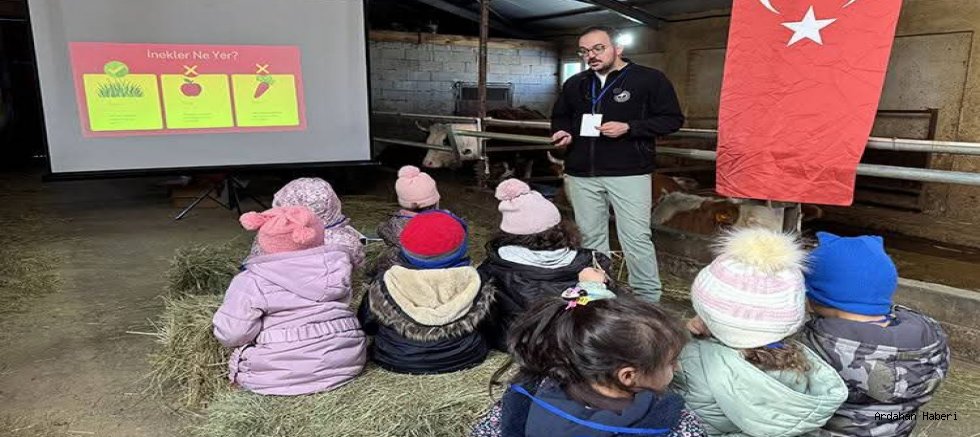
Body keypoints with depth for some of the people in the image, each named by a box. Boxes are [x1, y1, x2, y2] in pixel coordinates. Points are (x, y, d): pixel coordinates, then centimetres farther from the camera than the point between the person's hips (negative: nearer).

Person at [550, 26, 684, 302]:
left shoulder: (649, 79, -3)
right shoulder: (574, 84, 13)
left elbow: (672, 119, -5)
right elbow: (560, 117, 26)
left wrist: (628, 127, -17)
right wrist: (564, 132, 2)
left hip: (629, 174, -5)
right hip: (582, 175, 5)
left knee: (636, 238, -5)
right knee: (591, 237, 12)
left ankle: (648, 300, 9)